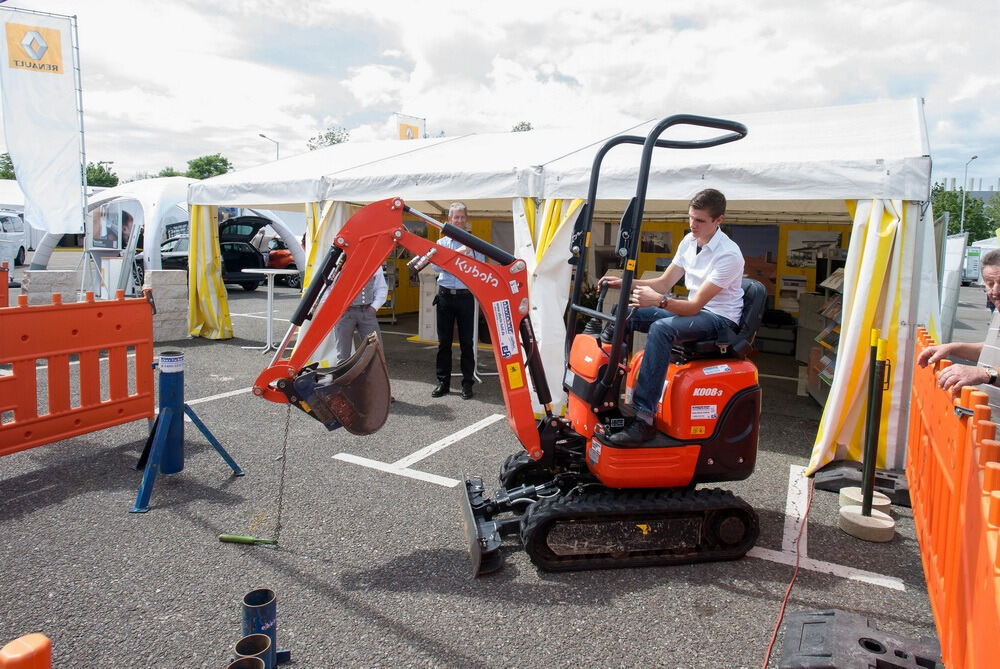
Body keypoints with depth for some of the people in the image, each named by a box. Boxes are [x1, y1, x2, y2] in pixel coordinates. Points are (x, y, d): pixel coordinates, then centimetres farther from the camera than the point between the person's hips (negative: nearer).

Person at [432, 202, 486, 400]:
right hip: (445, 296, 2)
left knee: (467, 342, 1)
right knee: (444, 341, 6)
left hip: (466, 296, -1)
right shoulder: (442, 243, 11)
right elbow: (438, 265, -7)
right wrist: (458, 253, -16)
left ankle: (467, 383, 8)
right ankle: (443, 382, 14)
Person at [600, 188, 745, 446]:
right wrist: (625, 283, -4)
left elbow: (695, 305, -25)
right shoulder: (690, 241, 5)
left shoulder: (728, 254, -20)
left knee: (661, 328, -36)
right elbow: (664, 283, 10)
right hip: (694, 309, 8)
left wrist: (659, 301, -41)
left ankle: (644, 420, -39)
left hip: (720, 319, -8)